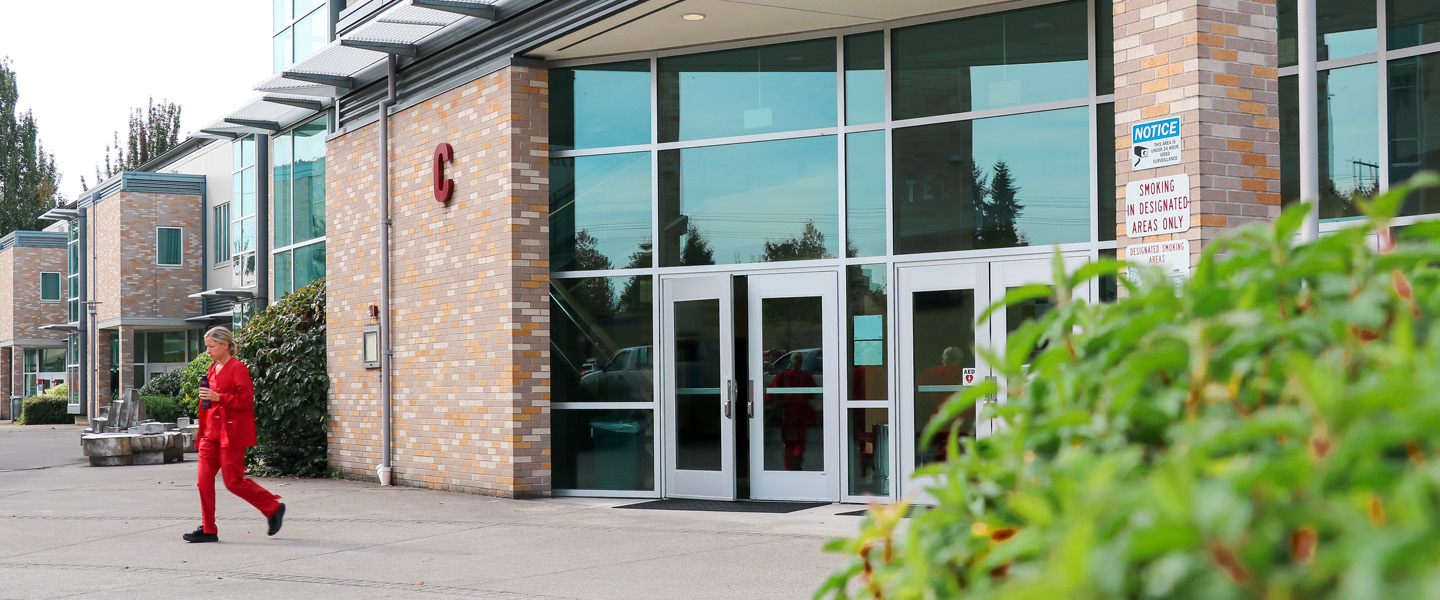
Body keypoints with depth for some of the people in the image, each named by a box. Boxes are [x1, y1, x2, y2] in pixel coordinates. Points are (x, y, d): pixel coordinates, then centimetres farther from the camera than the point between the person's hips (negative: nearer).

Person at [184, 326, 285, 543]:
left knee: (233, 481, -7)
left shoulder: (238, 368, -10)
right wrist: (202, 431, 19)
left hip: (231, 434, -8)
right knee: (204, 480, 2)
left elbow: (246, 400, -17)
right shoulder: (213, 369, 15)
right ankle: (208, 530, 8)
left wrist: (218, 397, -22)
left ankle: (273, 508, 10)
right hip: (211, 433, 8)